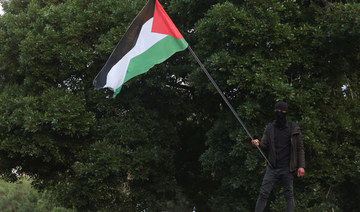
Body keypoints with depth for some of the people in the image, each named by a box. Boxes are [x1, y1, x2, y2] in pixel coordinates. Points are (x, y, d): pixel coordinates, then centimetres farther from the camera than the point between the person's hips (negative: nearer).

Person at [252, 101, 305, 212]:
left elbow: (300, 148, 4)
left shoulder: (294, 129, 3)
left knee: (288, 195, 3)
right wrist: (258, 144, -18)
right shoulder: (270, 128, 9)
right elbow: (265, 146, 6)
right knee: (263, 193, -5)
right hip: (272, 168, 2)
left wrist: (301, 166, -6)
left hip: (287, 169, -2)